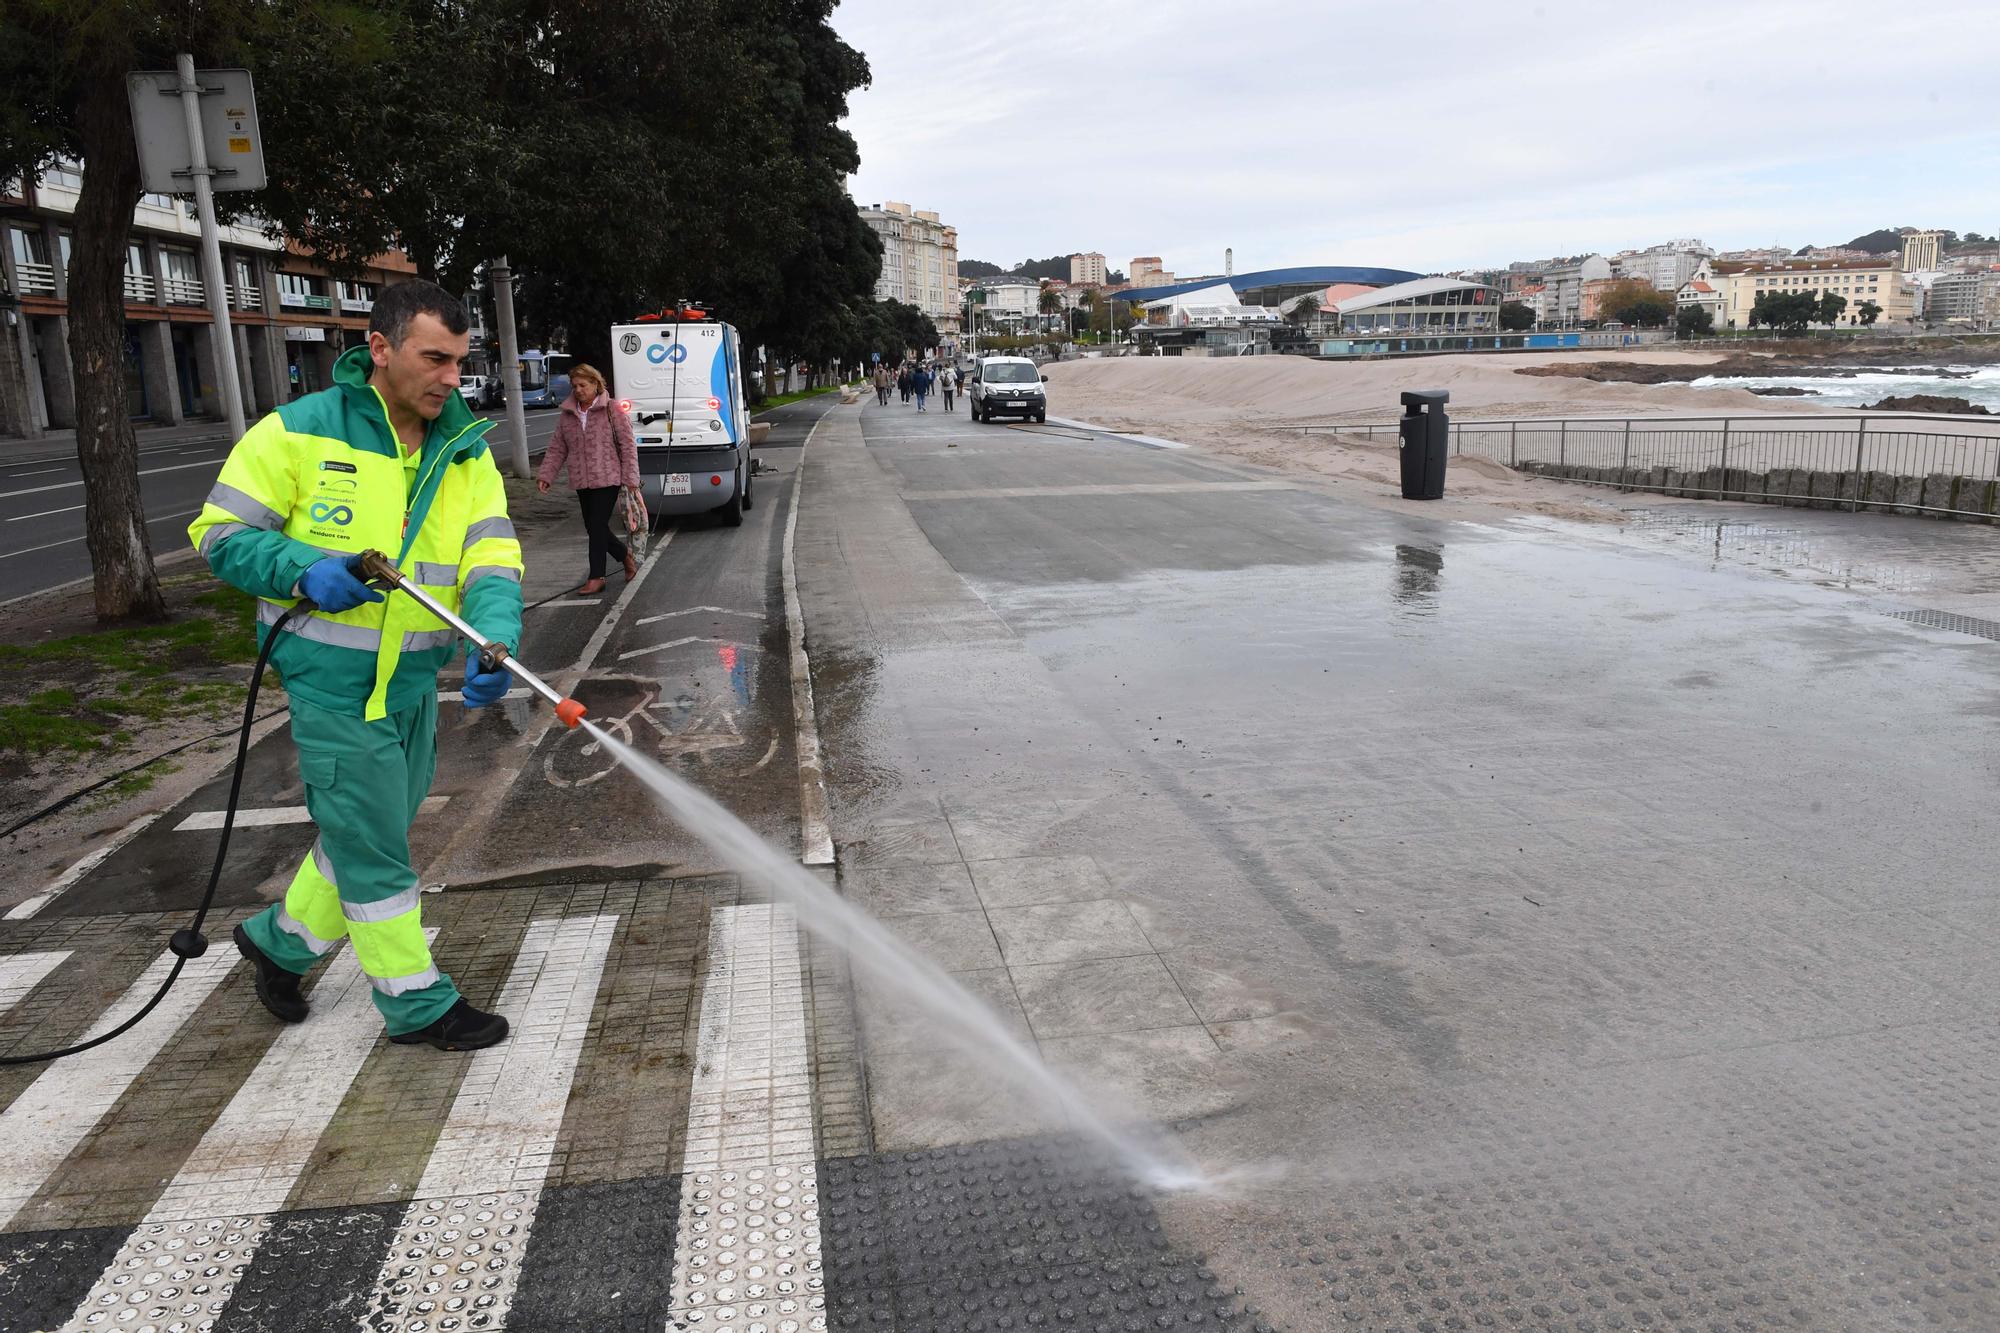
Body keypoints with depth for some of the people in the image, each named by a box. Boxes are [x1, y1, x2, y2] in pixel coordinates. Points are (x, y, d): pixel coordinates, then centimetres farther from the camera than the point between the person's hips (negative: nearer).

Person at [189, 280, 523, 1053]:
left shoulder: (466, 451, 2)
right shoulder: (300, 431, -10)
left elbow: (491, 560, -8)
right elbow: (221, 534, -6)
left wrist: (495, 641, -27)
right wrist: (305, 570, -24)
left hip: (415, 681, 6)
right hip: (334, 680, -6)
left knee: (368, 835, 21)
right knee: (373, 850, 3)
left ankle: (280, 940, 44)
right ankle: (416, 1005, 17)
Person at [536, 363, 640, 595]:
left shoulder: (612, 411, -5)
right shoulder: (566, 415, 10)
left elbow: (628, 446, -5)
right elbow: (557, 449, 13)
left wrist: (630, 478, -11)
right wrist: (545, 475, 2)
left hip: (607, 479, -6)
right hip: (582, 482, 6)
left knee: (597, 527, -9)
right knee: (593, 527, 9)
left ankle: (596, 578, -2)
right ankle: (626, 555, 32)